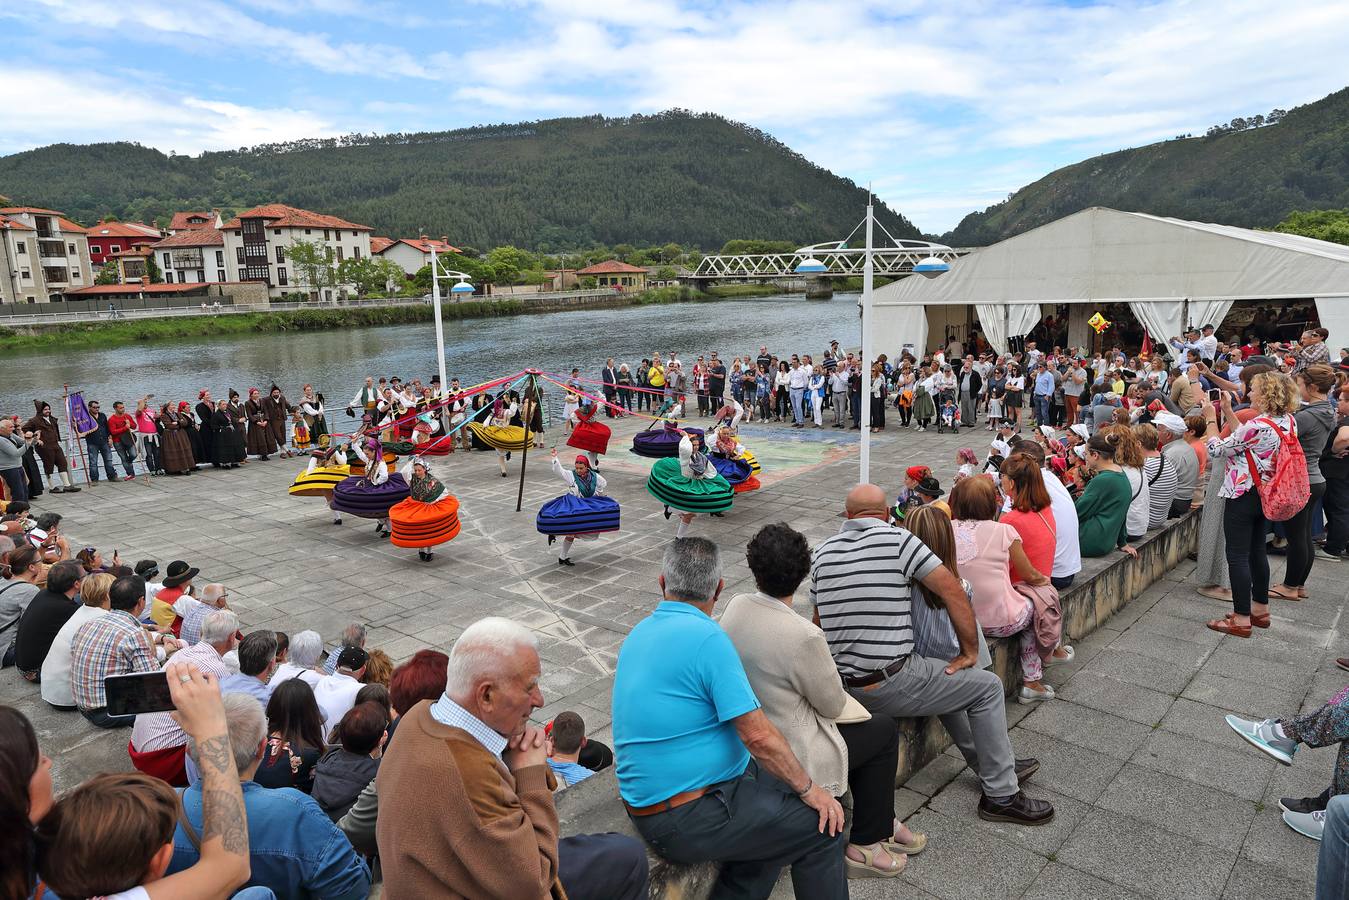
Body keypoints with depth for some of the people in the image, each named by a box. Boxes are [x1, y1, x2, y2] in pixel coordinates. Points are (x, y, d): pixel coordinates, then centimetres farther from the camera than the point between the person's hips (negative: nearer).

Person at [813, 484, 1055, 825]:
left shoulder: (822, 551, 8)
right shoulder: (898, 539, -8)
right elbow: (953, 592, -11)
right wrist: (970, 652, 1)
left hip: (842, 687, 7)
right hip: (890, 686, -7)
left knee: (942, 681, 31)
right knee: (987, 687, 11)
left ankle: (990, 763, 39)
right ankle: (1001, 796, 18)